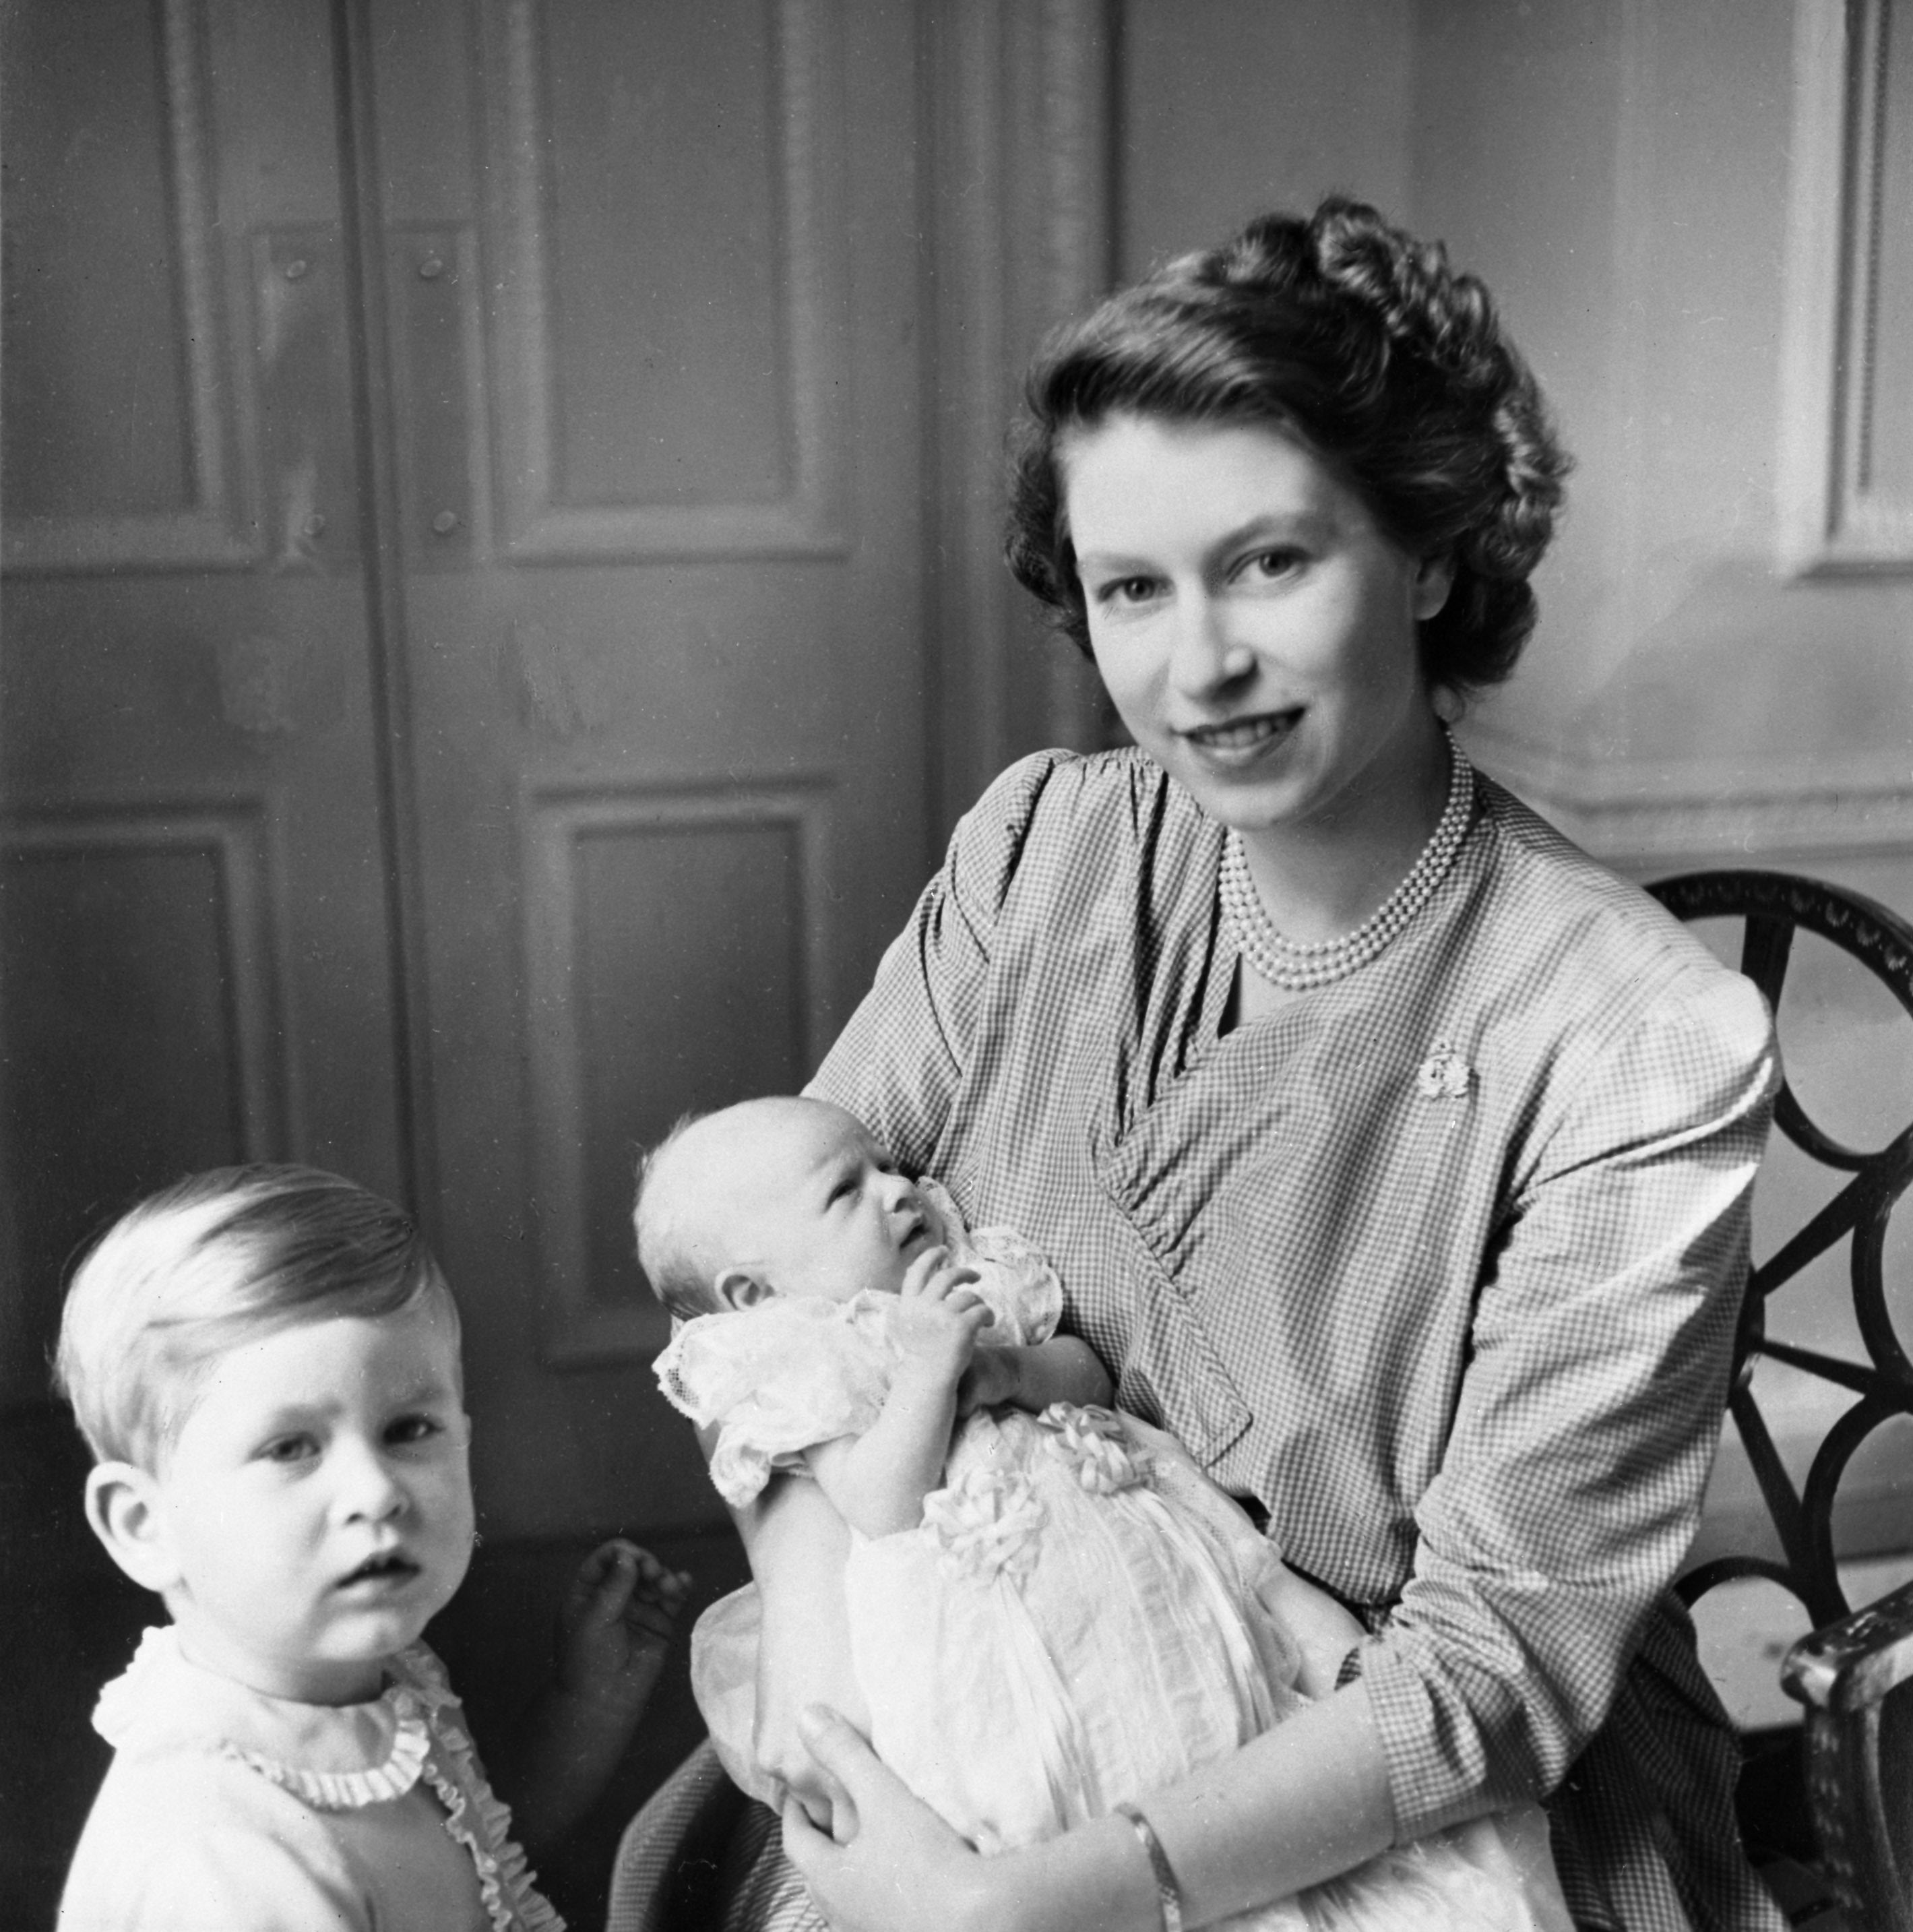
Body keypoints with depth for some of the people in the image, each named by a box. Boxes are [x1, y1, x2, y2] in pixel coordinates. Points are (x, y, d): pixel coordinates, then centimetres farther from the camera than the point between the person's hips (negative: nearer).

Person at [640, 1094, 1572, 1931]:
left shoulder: (967, 1281, 19)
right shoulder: (800, 1364, -1)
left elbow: (1092, 1378, 14)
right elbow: (882, 1509, -14)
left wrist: (1012, 1363, -8)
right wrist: (925, 1366, -21)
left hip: (1124, 1500, 6)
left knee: (1281, 1593, -3)